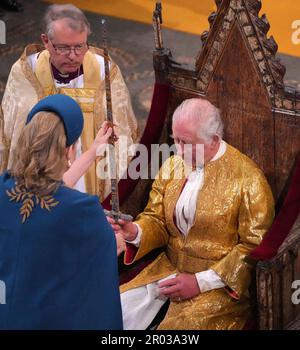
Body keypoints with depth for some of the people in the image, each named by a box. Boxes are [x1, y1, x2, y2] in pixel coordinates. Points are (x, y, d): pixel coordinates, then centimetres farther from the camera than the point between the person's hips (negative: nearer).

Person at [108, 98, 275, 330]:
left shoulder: (248, 179, -13)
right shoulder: (173, 165, 4)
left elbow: (255, 247, -12)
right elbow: (157, 221, 12)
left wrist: (201, 281, -16)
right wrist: (134, 231, -12)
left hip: (219, 280, -5)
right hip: (169, 266, 5)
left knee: (182, 324, -27)